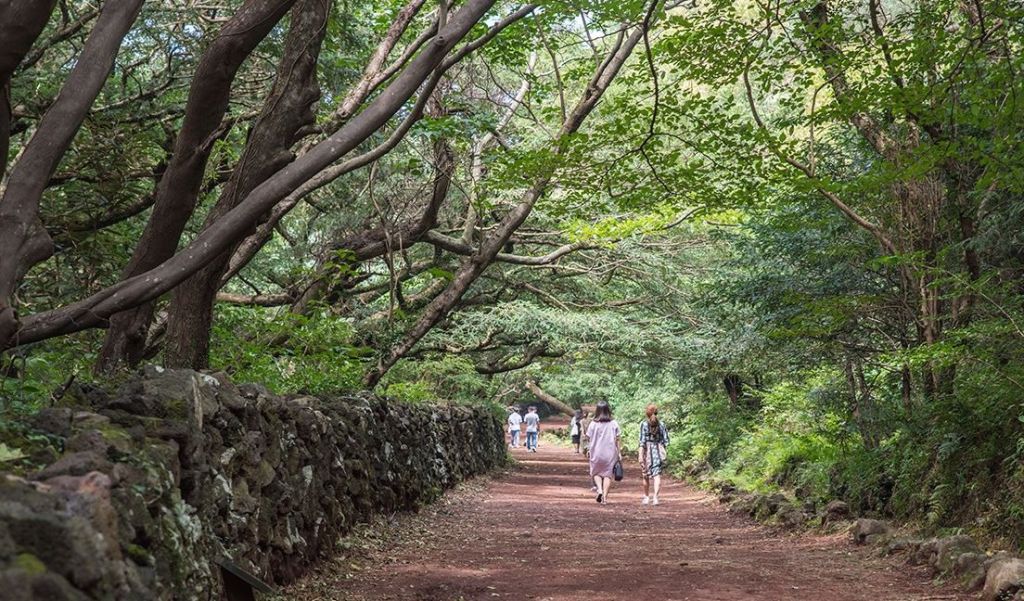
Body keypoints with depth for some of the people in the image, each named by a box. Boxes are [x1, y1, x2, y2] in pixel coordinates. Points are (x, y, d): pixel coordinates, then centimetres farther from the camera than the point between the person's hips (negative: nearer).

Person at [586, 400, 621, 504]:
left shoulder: (593, 424, -5)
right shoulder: (614, 424, -2)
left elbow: (589, 439, -4)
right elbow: (616, 440, 1)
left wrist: (589, 451, 8)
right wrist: (619, 453, 8)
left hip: (596, 453, -1)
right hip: (610, 453, 1)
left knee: (596, 473, 16)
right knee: (607, 474, 7)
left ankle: (599, 489, -7)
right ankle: (605, 497, 2)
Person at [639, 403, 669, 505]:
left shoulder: (644, 424, -6)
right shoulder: (661, 424, 3)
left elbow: (642, 441, -11)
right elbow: (666, 440, 2)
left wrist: (640, 455, -13)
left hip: (647, 451, -1)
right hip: (658, 451, 2)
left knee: (646, 475, 14)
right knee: (657, 475, -1)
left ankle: (646, 497, 25)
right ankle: (655, 497, -17)